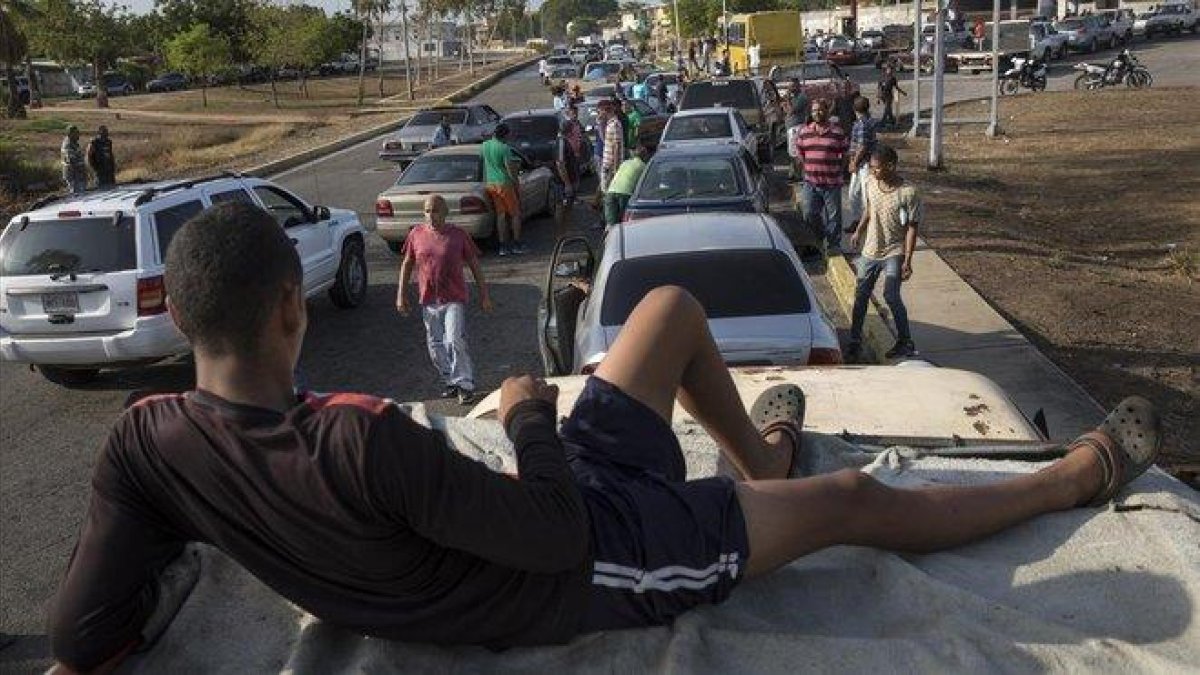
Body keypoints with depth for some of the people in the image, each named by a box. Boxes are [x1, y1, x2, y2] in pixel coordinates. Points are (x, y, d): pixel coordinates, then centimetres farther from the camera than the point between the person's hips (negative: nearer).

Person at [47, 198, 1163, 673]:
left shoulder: (143, 440, -17)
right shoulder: (364, 443, -39)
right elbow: (558, 535, -29)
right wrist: (531, 414, -12)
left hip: (557, 513, 7)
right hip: (592, 563, -7)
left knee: (674, 307, 18)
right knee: (852, 499, 10)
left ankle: (760, 457, 42)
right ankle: (1073, 476, 34)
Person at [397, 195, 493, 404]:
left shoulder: (458, 235, -4)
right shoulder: (416, 234, 2)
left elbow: (474, 265, 2)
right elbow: (407, 264, 11)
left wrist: (484, 295, 0)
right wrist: (401, 295, 7)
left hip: (454, 299, -4)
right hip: (428, 300, 4)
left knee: (455, 341, -15)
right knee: (436, 346, 10)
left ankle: (465, 385, -4)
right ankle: (449, 382, 28)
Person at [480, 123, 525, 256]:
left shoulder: (484, 146, 5)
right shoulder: (504, 148, -14)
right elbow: (510, 168, -15)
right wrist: (515, 182, -5)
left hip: (491, 184, 6)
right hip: (504, 183, -6)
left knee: (500, 215, 11)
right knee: (515, 214, 7)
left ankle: (503, 247, 8)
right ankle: (517, 245, 8)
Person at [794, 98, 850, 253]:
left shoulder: (837, 132, -2)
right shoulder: (804, 132, 6)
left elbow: (843, 156, 5)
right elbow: (799, 153, 16)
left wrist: (837, 171, 0)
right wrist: (810, 168, 9)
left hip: (832, 183, -3)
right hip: (811, 182, 3)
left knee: (833, 216, 4)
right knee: (810, 215, 10)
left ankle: (833, 246, 15)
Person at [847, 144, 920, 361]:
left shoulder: (907, 193, -18)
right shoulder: (870, 184, -4)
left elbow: (911, 228, -13)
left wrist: (907, 261, -16)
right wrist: (858, 232, 19)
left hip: (894, 253, -5)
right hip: (870, 251, 5)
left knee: (891, 295, -15)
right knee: (861, 295, 8)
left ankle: (905, 342, 3)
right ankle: (855, 342, 21)